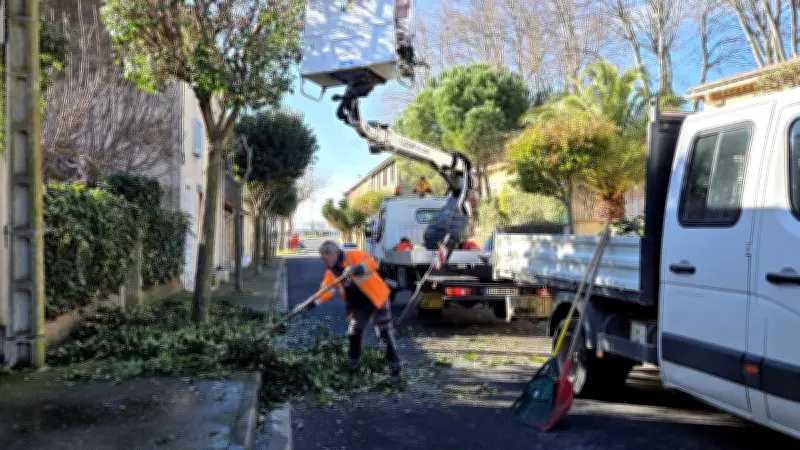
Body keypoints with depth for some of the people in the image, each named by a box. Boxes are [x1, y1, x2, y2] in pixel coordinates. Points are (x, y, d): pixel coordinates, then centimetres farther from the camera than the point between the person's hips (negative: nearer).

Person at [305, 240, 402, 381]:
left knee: (385, 333, -4)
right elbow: (327, 290, 6)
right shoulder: (331, 272, 3)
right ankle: (354, 363, 29)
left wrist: (358, 269, -49)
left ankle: (395, 367, 6)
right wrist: (315, 302, -7)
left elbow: (372, 263, -31)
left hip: (377, 299, -7)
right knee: (354, 333, 9)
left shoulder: (353, 256, -19)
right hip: (358, 306, 7)